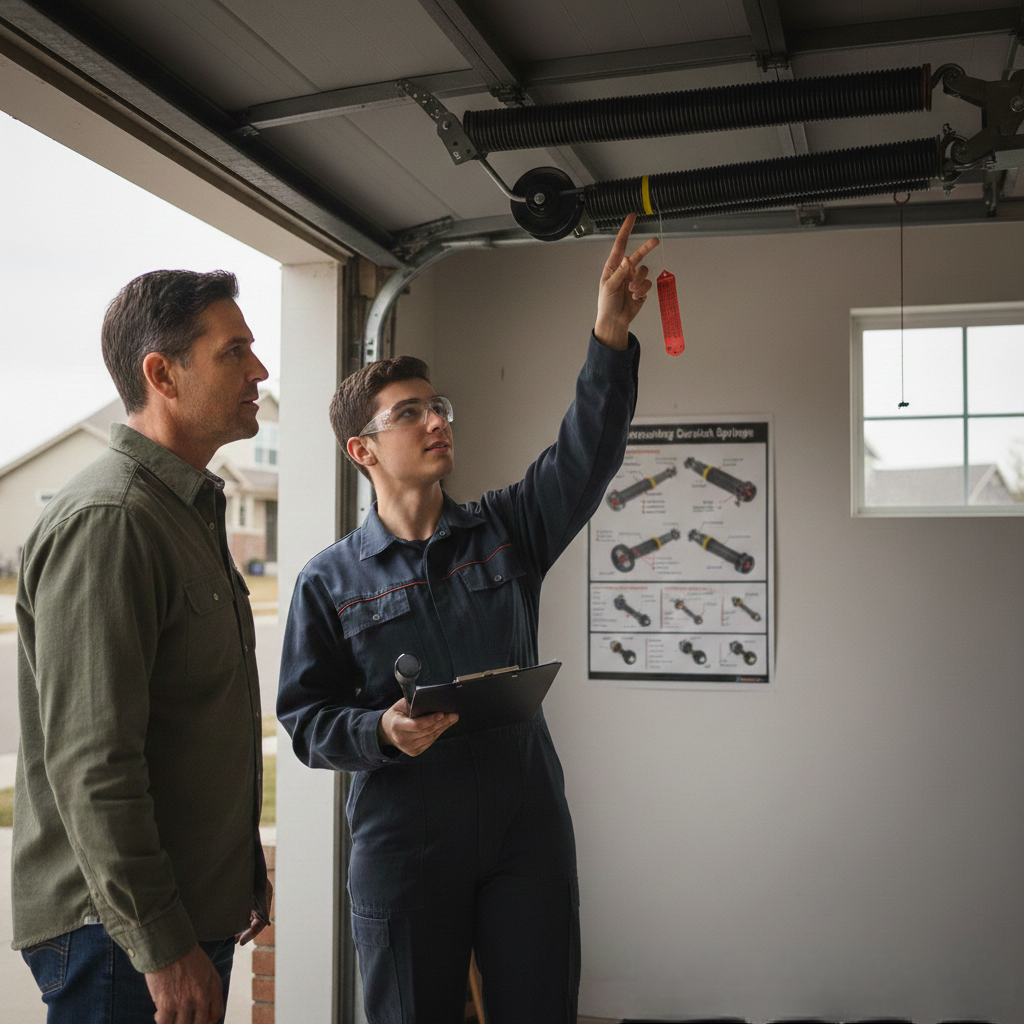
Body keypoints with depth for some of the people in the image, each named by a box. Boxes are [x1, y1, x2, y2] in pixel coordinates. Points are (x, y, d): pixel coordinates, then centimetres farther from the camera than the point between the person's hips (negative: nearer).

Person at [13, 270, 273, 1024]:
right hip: (119, 934, -9)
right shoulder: (106, 522, -20)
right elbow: (90, 763, -25)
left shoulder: (190, 509, 13)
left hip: (195, 911, 9)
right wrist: (162, 947, -22)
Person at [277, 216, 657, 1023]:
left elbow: (586, 453, -7)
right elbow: (307, 716, 0)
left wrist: (612, 336, -19)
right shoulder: (330, 582, 1)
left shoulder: (504, 531, 6)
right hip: (402, 843, -1)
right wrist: (381, 731, -20)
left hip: (528, 827, 2)